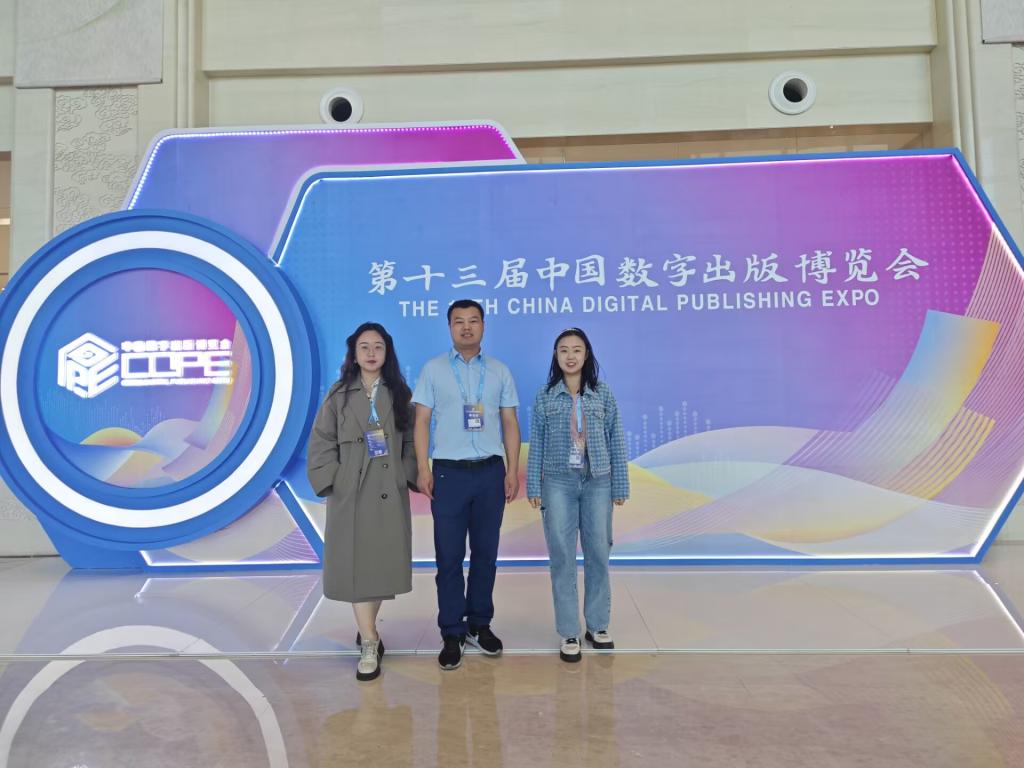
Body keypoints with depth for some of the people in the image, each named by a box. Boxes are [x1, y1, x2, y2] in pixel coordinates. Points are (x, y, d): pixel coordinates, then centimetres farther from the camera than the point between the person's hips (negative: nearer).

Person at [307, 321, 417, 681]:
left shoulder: (400, 394, 5)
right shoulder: (339, 395, 2)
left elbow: (411, 440, 5)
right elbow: (321, 443, 1)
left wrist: (406, 476, -5)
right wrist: (332, 482, -6)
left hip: (390, 492, 2)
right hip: (350, 493, -1)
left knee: (383, 564, 9)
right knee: (357, 566, -2)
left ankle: (367, 629, 31)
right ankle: (369, 645, 6)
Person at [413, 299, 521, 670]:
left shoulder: (499, 371, 8)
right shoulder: (433, 369, 3)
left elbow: (510, 423, 8)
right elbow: (421, 421, 1)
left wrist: (513, 470, 1)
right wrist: (423, 468, -8)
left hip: (491, 472, 2)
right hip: (449, 472, -2)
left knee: (486, 553, 9)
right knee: (449, 556, 2)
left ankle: (480, 624, 24)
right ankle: (452, 633, 14)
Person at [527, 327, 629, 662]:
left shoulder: (603, 394, 3)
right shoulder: (545, 397, 2)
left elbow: (616, 442, 4)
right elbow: (536, 444, 2)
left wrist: (621, 486, 2)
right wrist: (533, 487, -1)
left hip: (598, 483, 1)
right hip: (558, 483, -1)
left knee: (598, 554, 8)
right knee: (562, 558, 4)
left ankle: (597, 625, 24)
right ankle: (569, 633, 14)